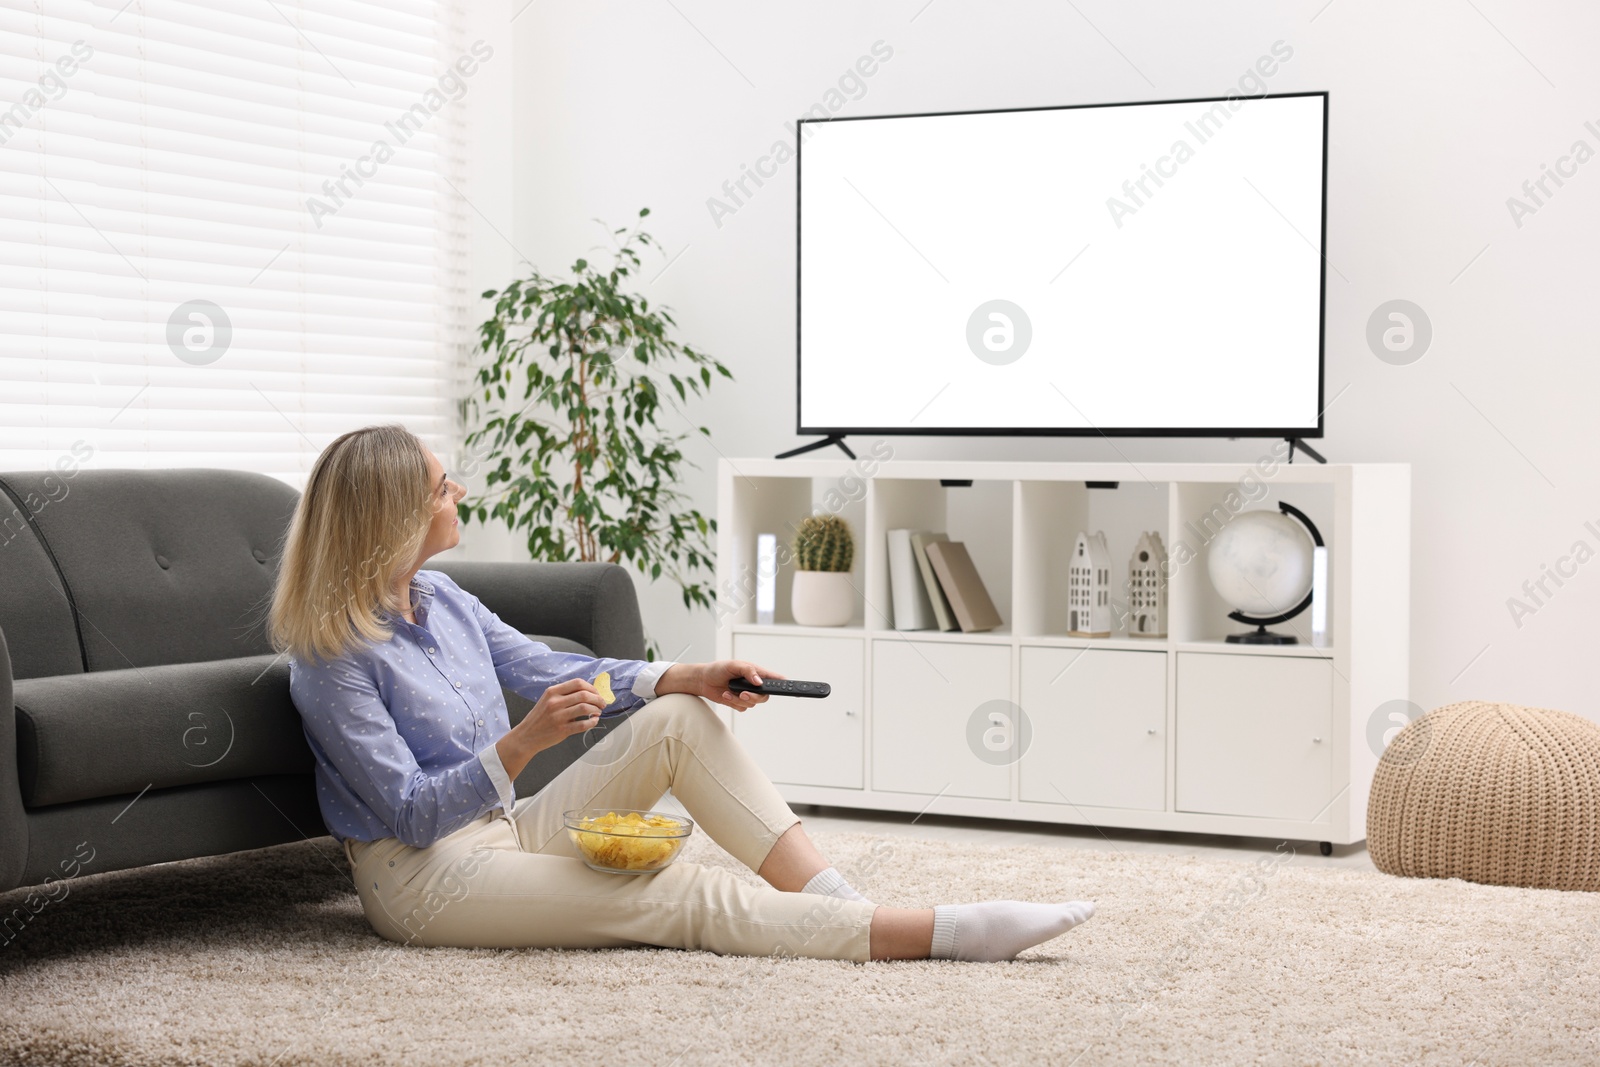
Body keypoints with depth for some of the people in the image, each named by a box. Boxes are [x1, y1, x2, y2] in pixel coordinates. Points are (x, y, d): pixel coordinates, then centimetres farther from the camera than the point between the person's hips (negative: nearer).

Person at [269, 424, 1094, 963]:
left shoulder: (437, 597, 6)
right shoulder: (331, 657, -18)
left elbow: (548, 670, 11)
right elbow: (411, 813, -21)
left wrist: (686, 678, -2)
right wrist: (523, 743, -36)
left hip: (502, 828, 8)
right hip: (421, 877, -8)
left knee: (680, 720, -7)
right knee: (677, 896, -23)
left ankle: (835, 897, -18)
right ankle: (944, 933, -28)